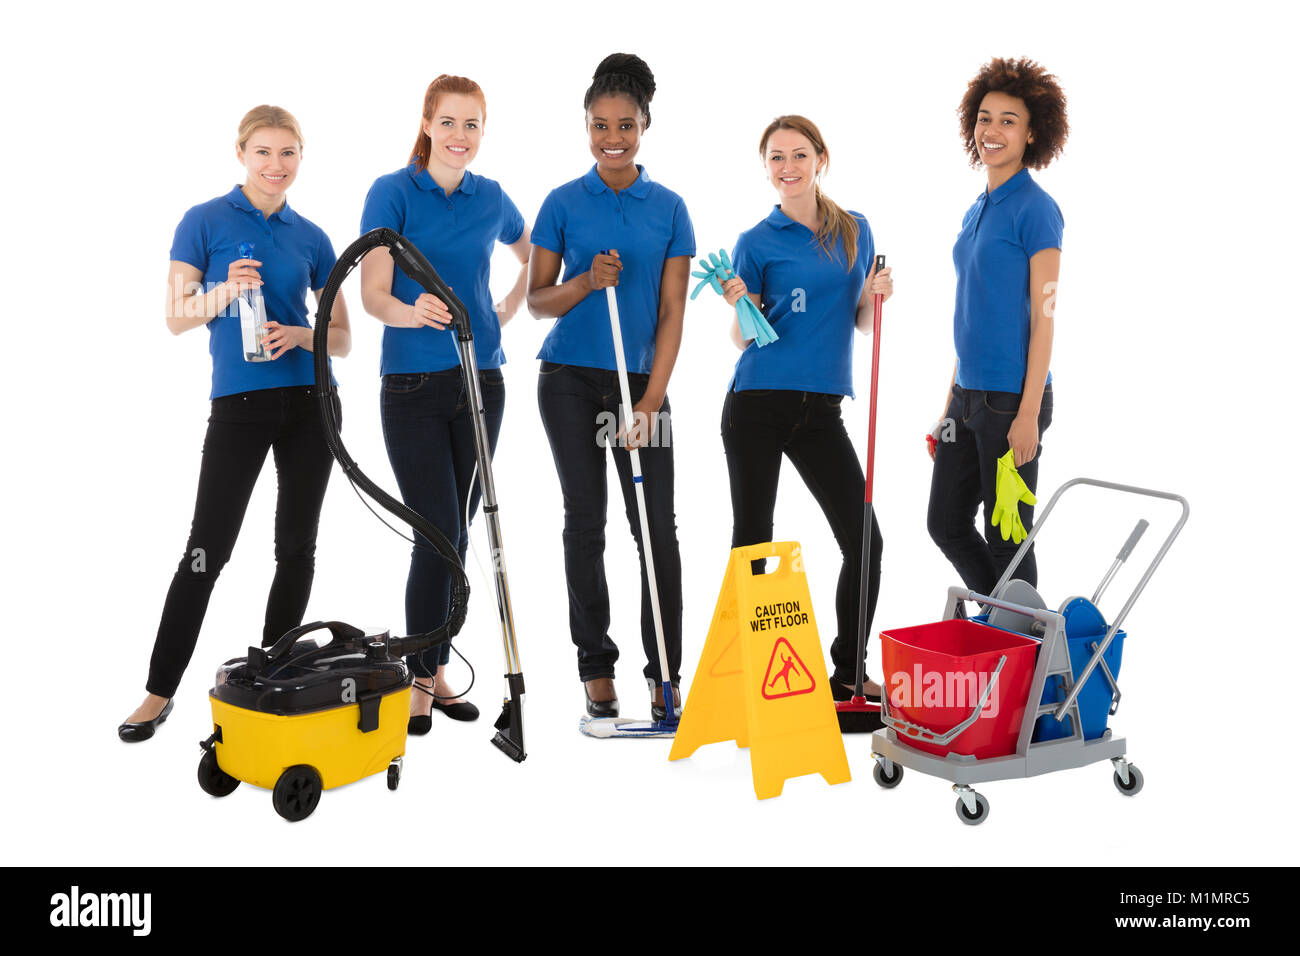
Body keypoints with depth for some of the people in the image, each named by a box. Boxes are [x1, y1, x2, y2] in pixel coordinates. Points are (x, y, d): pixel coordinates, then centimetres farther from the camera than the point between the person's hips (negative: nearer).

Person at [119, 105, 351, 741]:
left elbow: (342, 337, 10)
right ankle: (160, 691, 5)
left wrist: (299, 334, -10)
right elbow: (176, 318, -2)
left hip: (309, 402, 4)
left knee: (297, 547, 5)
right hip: (239, 405, -3)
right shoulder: (206, 222, 0)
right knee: (207, 549, -5)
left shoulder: (311, 238, 9)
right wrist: (224, 293, -20)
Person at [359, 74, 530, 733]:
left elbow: (534, 258, 28)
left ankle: (436, 671, 20)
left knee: (457, 534, 8)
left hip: (479, 378, 4)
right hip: (413, 383, -4)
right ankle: (419, 680, 4)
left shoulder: (491, 198, 8)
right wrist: (411, 312, -33)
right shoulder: (392, 192, -5)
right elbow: (373, 295, -12)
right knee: (438, 534, -9)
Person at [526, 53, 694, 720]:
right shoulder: (564, 204, 3)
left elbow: (671, 312, 1)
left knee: (657, 527, -4)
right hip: (570, 382, 0)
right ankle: (596, 667, 15)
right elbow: (536, 301, 4)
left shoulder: (668, 208, 4)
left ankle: (665, 676, 4)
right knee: (585, 522, 4)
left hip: (640, 382, 1)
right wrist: (588, 281, -17)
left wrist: (651, 399, -9)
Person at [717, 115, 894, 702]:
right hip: (758, 407, -3)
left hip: (821, 409, 3)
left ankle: (848, 674, 14)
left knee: (863, 541, -1)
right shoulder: (758, 242, 1)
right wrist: (738, 306, -18)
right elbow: (744, 340, 2)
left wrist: (874, 295, -4)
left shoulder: (855, 230, 11)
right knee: (752, 542, 2)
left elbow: (861, 324, 17)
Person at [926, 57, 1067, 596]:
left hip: (1012, 397, -8)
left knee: (1006, 537, 1)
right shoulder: (976, 211, 14)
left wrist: (1028, 414, -20)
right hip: (970, 393, 9)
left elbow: (1043, 316, -15)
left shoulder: (1035, 209, -10)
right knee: (947, 524, 13)